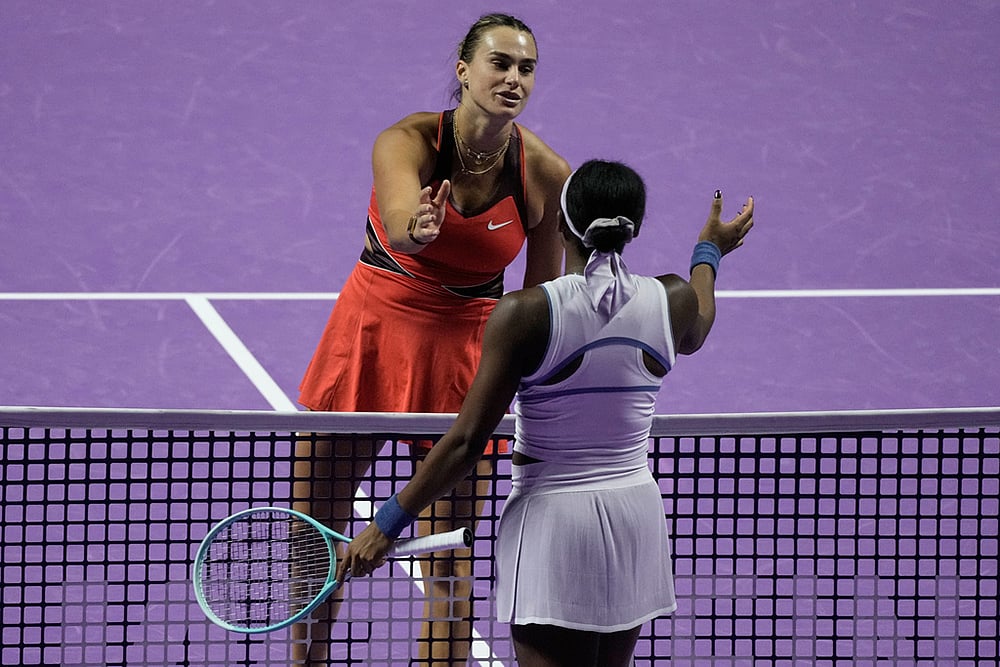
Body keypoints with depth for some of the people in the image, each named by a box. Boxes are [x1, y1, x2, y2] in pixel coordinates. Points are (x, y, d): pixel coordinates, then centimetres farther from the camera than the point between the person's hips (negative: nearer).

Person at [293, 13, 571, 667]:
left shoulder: (546, 175, -13)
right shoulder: (408, 141, -20)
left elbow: (540, 302, -1)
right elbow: (398, 224, -42)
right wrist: (416, 229, -65)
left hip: (466, 350, 0)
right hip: (371, 329, 0)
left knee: (449, 554, 1)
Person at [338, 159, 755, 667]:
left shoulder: (525, 314, -16)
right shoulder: (672, 301, -3)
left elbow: (467, 441, -14)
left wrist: (387, 524, -6)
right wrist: (709, 252, 45)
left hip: (551, 516, -5)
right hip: (635, 513, 5)